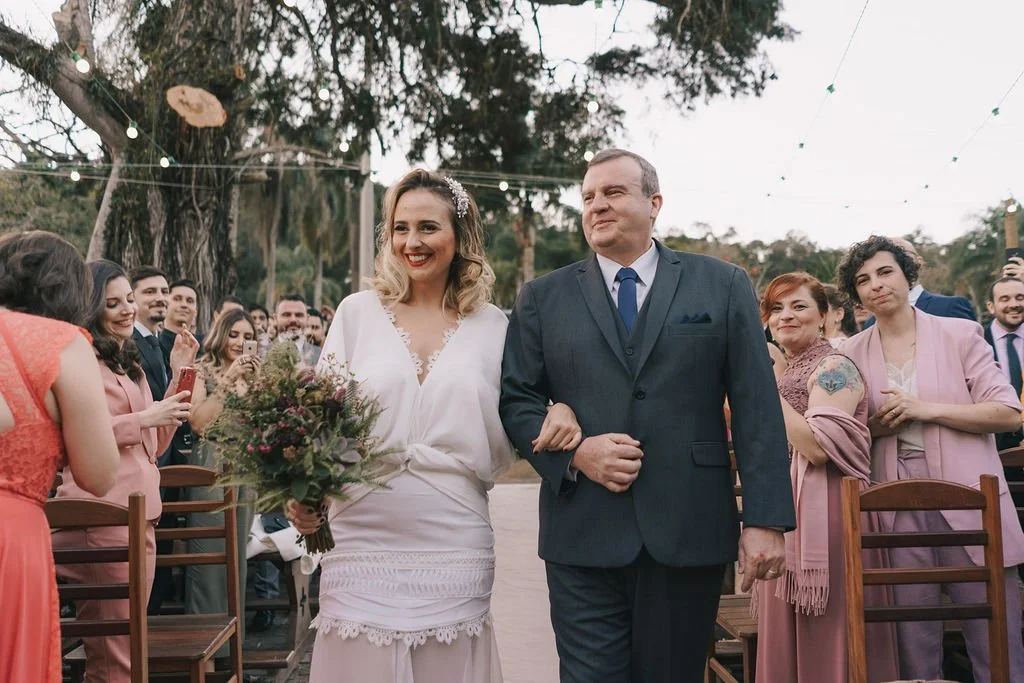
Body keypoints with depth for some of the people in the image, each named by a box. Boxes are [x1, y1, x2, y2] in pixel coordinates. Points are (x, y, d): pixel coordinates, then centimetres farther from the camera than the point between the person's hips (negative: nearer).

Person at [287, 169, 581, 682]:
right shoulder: (357, 312, 3)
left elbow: (506, 434, 12)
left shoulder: (493, 326, 6)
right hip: (363, 541, 0)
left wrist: (556, 412, -8)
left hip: (454, 548, 1)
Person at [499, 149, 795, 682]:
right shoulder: (543, 297, 8)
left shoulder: (724, 286, 6)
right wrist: (573, 452, -12)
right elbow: (515, 398, 7)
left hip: (690, 533, 0)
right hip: (583, 536, 0)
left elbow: (757, 408, 1)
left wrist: (765, 519, -6)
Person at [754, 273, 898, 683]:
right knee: (786, 636, 11)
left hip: (826, 511, -9)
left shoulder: (835, 369, -9)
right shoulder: (782, 373, 17)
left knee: (824, 637, -3)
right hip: (786, 513, 9)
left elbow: (818, 446, -22)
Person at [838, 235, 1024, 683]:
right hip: (897, 508, 2)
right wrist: (876, 426, -6)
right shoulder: (852, 354, 9)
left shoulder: (959, 334, 4)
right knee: (914, 646, 7)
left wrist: (926, 409, -11)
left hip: (969, 504, -1)